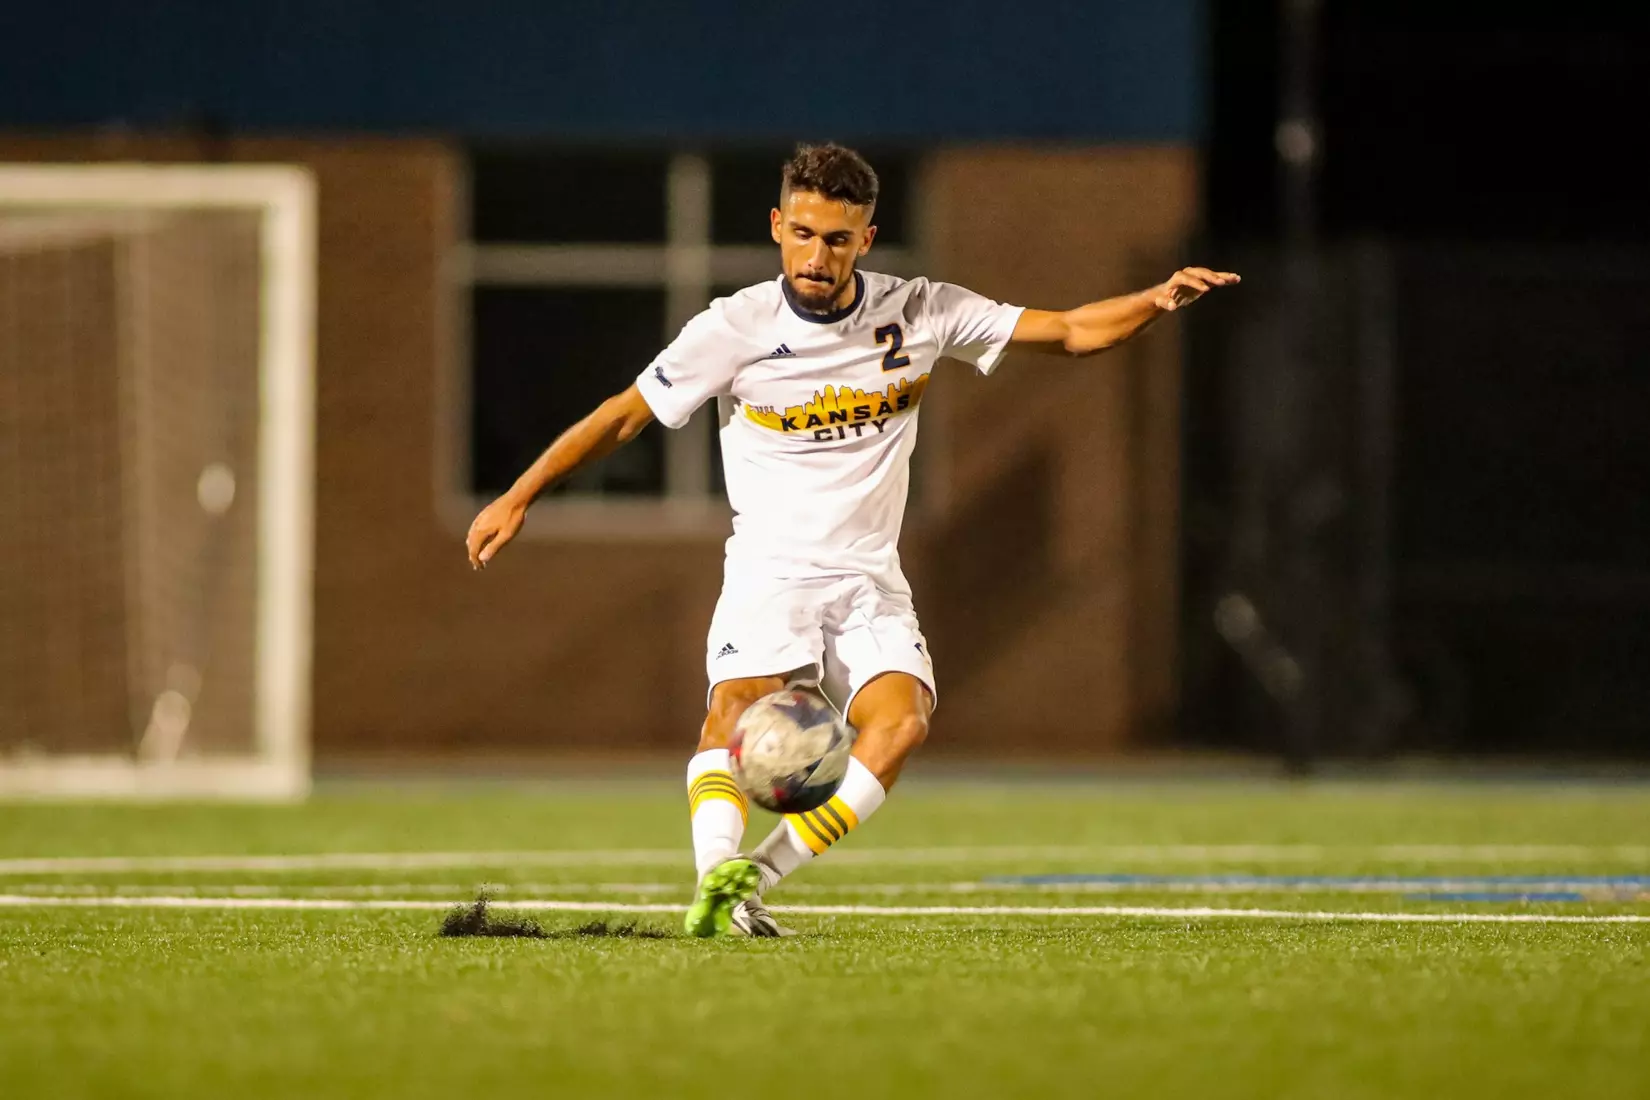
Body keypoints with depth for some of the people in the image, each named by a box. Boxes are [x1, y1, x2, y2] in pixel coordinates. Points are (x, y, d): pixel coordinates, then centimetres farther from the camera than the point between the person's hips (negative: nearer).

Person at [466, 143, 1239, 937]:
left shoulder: (919, 313, 0)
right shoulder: (736, 328, -5)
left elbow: (1071, 331, 4)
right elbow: (625, 416, 4)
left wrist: (1157, 301, -13)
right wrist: (518, 498, 0)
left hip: (869, 579, 2)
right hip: (770, 567, -2)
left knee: (901, 719, -26)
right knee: (740, 705, -30)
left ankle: (757, 877, -28)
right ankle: (715, 877, -44)